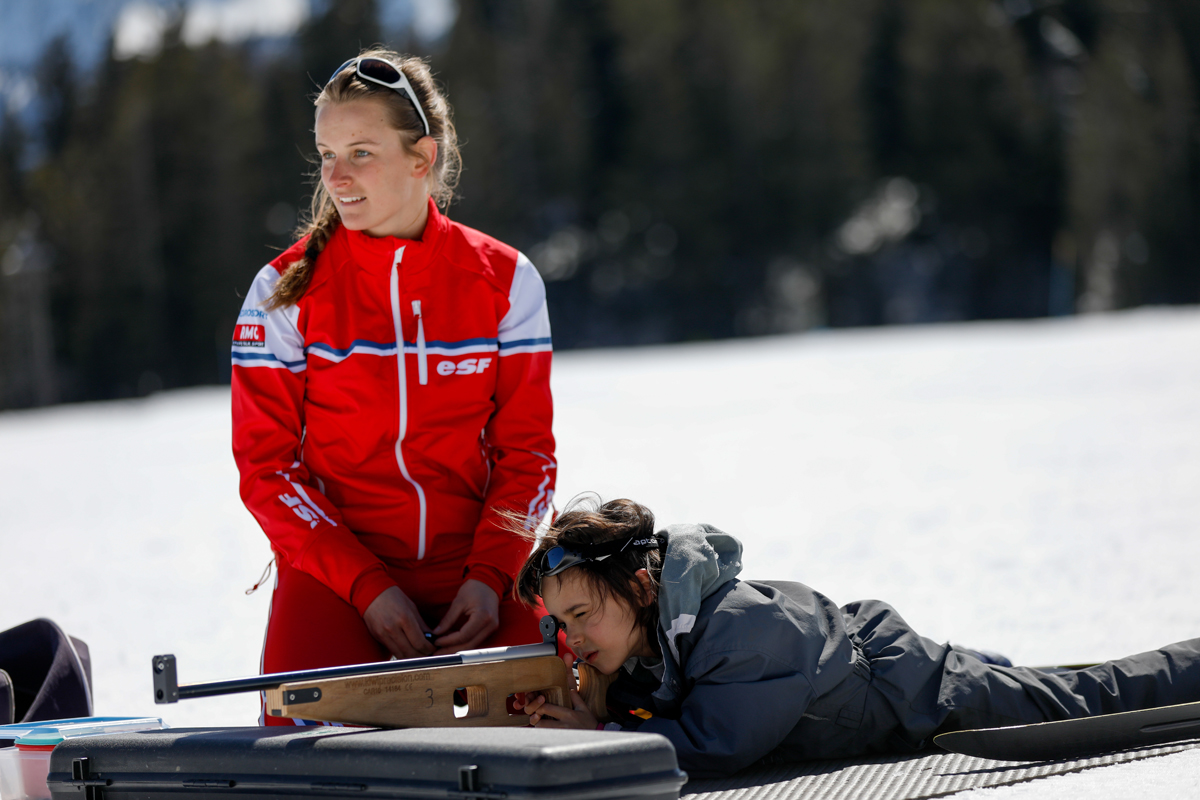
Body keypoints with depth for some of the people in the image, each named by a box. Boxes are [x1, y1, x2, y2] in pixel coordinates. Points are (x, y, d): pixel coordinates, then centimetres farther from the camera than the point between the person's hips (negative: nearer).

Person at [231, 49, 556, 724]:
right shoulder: (286, 292, -1)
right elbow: (267, 466, -2)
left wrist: (491, 575, -11)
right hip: (334, 574, -1)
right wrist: (367, 587, -13)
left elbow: (526, 451, 5)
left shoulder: (505, 280, 3)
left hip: (477, 566, 1)